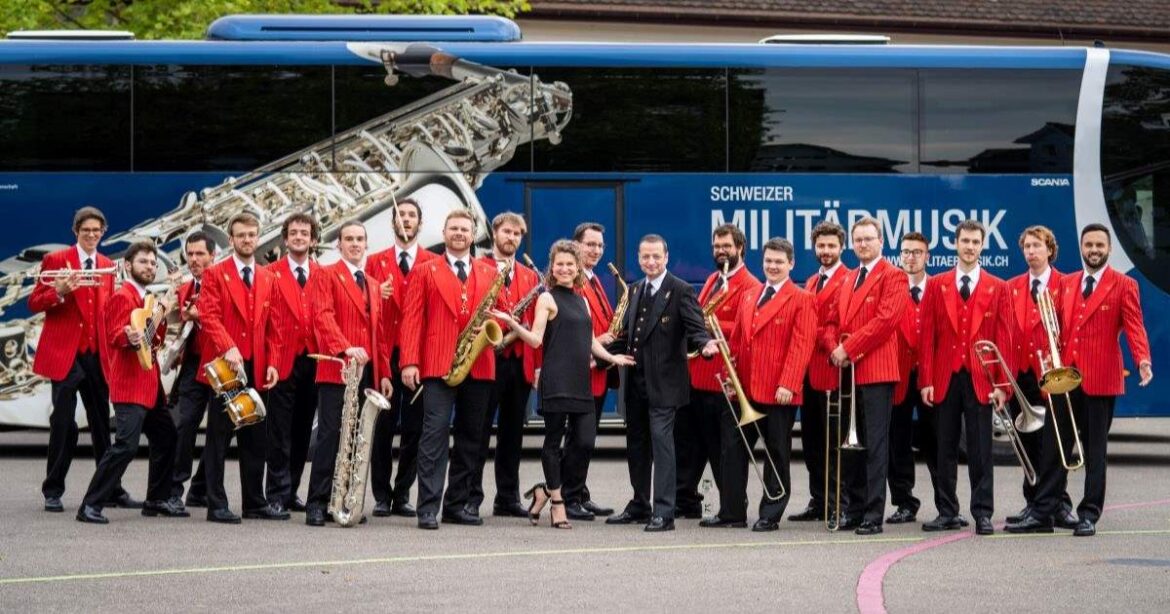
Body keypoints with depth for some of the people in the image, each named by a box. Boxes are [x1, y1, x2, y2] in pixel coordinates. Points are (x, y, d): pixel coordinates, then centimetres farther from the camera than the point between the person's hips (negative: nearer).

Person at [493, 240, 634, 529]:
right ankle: (557, 503, 5)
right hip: (555, 380, -6)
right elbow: (536, 339, -9)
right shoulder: (547, 298, -1)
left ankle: (547, 489, 15)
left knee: (585, 442, -1)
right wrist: (512, 324, -23)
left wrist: (611, 358, 15)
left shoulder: (582, 301, 18)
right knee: (554, 440, -2)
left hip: (580, 381, 6)